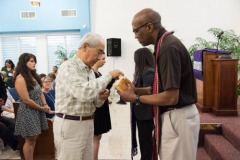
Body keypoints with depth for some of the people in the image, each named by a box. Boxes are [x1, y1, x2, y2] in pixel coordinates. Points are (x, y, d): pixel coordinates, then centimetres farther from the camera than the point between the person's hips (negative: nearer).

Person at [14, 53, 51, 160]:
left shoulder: (33, 76, 9)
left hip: (38, 111, 8)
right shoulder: (20, 78, -17)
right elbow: (26, 100, -20)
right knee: (30, 140, 2)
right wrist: (42, 108, -12)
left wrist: (45, 105, -3)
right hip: (28, 112, -8)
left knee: (34, 138, 14)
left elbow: (40, 92, 13)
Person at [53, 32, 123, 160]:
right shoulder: (68, 67, -15)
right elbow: (84, 93, -32)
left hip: (87, 124, 8)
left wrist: (100, 98, -7)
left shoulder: (90, 71, 11)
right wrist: (109, 76, -22)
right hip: (70, 125, -8)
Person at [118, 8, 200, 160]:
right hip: (173, 116, 9)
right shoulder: (164, 44, 7)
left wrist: (136, 98, -14)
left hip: (178, 118, -9)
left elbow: (171, 97, -24)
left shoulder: (169, 47, -22)